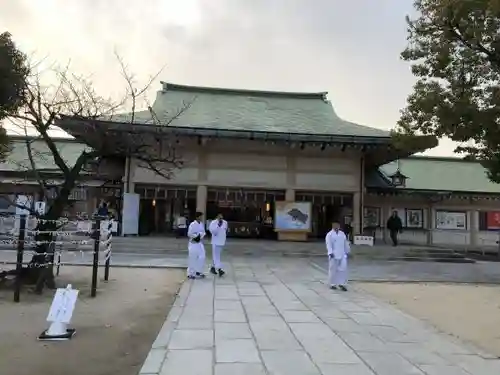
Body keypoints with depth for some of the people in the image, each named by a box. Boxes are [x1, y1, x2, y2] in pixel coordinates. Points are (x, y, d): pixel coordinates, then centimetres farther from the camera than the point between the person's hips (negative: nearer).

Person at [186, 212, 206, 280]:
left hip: (200, 243, 7)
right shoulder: (192, 224, -16)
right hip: (193, 243, -7)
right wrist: (197, 235, -13)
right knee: (192, 259, 0)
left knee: (202, 257, 6)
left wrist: (200, 235, -11)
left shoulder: (202, 224, 5)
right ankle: (190, 274, 11)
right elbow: (189, 234, -18)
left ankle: (198, 271, 21)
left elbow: (203, 232, 9)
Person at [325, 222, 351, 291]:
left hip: (342, 255, 4)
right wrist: (330, 253, -22)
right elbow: (329, 245, -12)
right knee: (333, 270, 3)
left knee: (343, 269, -4)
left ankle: (342, 284, 3)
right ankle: (332, 284, 15)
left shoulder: (342, 233, 14)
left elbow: (346, 243, 19)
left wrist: (347, 251, 19)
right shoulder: (329, 234, -3)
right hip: (334, 255, -4)